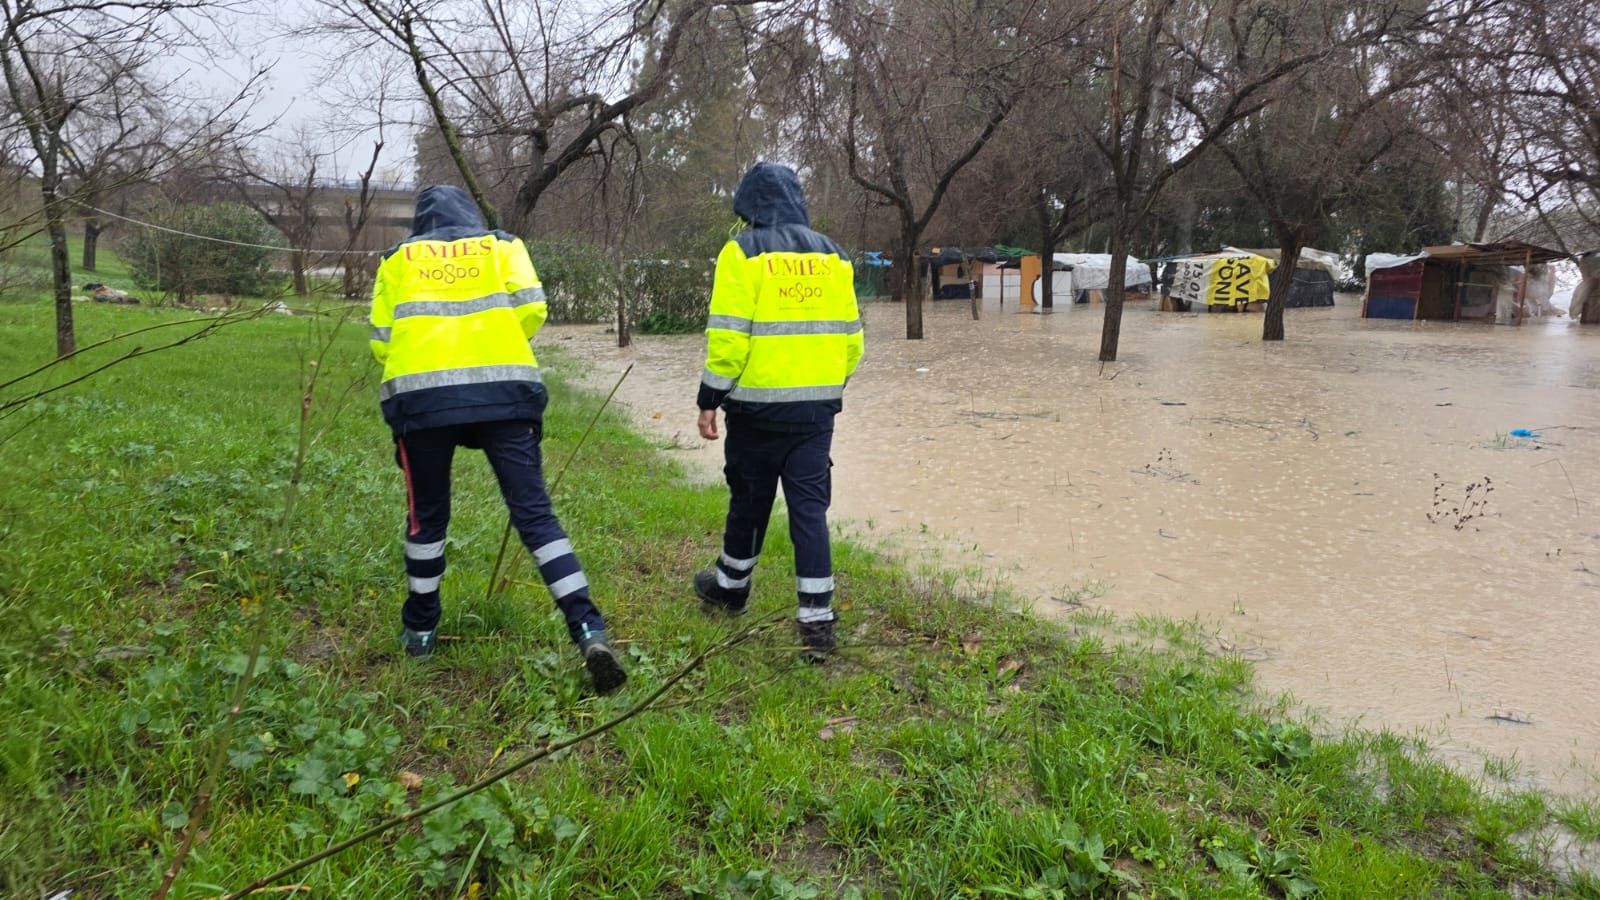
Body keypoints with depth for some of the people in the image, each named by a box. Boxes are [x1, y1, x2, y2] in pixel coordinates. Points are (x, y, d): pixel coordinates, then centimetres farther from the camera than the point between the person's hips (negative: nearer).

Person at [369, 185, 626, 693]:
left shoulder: (398, 259, 21)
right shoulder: (501, 246, 18)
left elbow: (380, 340, 14)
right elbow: (530, 309, 3)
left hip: (420, 396, 1)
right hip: (502, 393, -1)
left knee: (427, 517, 18)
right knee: (535, 514, -1)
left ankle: (419, 630, 30)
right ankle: (589, 631, -10)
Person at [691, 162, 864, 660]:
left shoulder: (743, 252, -5)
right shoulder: (831, 255, 9)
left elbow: (728, 335, -12)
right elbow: (851, 335, 10)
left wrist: (709, 400, -6)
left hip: (758, 404, -3)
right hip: (817, 405, 3)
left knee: (750, 498, 15)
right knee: (809, 506, 4)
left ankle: (731, 585, 36)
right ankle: (817, 618, 0)